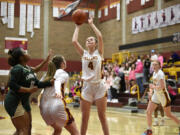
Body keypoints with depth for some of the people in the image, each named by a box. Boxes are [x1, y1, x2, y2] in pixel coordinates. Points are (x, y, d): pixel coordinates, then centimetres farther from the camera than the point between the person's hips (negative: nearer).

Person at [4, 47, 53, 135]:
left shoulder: (29, 69, 10)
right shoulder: (17, 69, -16)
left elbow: (37, 84, 13)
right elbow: (11, 85, -24)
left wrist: (51, 82, 5)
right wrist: (28, 90, -25)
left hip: (24, 101, 10)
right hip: (15, 102, -10)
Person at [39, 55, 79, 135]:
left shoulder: (48, 75, 23)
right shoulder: (63, 73, 3)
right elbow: (58, 82, -18)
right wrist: (58, 91, -37)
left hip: (44, 107, 7)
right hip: (57, 106, -7)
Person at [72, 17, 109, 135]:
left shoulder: (99, 52, 3)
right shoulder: (83, 53, 8)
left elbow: (100, 37, -11)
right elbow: (74, 41, -4)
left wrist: (91, 24, -1)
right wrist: (78, 26, 6)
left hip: (99, 86, -2)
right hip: (87, 86, 2)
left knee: (102, 116, 3)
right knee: (84, 117, 6)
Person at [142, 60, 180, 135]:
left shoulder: (160, 73, -19)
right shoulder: (154, 73, 8)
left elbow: (161, 87, -27)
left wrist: (153, 87, -15)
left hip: (163, 95, -8)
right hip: (156, 95, 8)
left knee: (168, 114, 3)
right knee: (148, 112, -1)